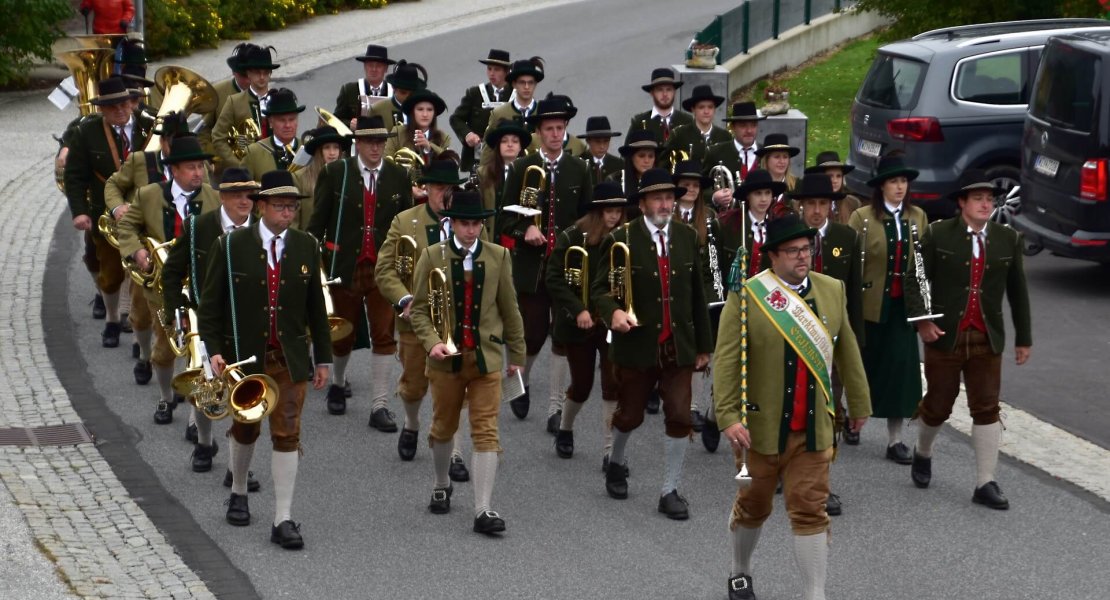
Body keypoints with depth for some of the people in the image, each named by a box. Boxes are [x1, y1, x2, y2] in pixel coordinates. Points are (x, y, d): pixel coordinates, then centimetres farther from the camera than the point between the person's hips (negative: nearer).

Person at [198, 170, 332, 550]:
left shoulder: (306, 247, 1)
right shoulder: (231, 246, -7)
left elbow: (316, 305, 6)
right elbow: (210, 303, -4)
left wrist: (323, 358, 6)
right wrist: (214, 350, -14)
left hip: (289, 358, 1)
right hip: (244, 357, -1)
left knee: (287, 434, -6)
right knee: (245, 429, 16)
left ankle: (283, 519, -4)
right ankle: (239, 494, 41)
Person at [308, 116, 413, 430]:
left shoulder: (399, 177, 3)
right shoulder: (335, 174, -3)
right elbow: (318, 221, -1)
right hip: (344, 267, -1)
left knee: (384, 336, -4)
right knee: (342, 334, 13)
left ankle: (379, 406, 0)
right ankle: (338, 384, 40)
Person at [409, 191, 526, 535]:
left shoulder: (498, 257, 2)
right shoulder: (432, 257, -2)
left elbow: (509, 309, 8)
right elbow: (419, 309, -1)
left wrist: (517, 355, 10)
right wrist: (432, 342, -17)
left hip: (486, 358, 0)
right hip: (446, 358, 0)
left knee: (486, 432, -7)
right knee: (443, 428, 16)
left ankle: (483, 510, -9)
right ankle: (441, 487, 40)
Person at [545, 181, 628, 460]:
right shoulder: (571, 238, -9)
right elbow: (554, 279, -11)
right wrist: (578, 310, -21)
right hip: (579, 323, -1)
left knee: (612, 383, -8)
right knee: (582, 385, 9)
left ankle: (611, 449, -1)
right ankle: (564, 431, 38)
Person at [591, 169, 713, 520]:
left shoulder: (687, 237, 5)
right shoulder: (622, 240, -7)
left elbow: (697, 293, 9)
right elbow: (600, 288, -7)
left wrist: (704, 345, 10)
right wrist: (613, 311, -29)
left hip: (679, 345, 2)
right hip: (637, 345, -2)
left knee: (679, 418, -3)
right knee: (630, 415, 12)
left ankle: (670, 491, 8)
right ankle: (615, 463, 41)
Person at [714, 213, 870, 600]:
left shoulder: (832, 291, 3)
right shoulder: (747, 295, -10)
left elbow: (847, 351, 12)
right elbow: (727, 361, -12)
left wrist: (859, 404, 17)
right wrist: (729, 417, -19)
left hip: (814, 428, 2)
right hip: (761, 426, -2)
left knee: (810, 511, 0)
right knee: (753, 506, 15)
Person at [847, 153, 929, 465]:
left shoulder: (918, 217, 7)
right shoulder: (862, 217, -4)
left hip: (904, 306, 3)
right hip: (871, 305, -3)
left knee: (901, 367, -1)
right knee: (868, 366, 8)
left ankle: (895, 439, 4)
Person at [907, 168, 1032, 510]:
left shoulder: (1008, 239, 4)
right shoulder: (937, 235, -4)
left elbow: (1018, 291, 9)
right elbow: (915, 280, -4)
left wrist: (1024, 338, 11)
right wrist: (921, 320, -15)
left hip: (987, 339, 2)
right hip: (945, 336, -2)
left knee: (987, 409, -1)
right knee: (938, 405, 9)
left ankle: (985, 484, 1)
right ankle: (923, 453, 38)